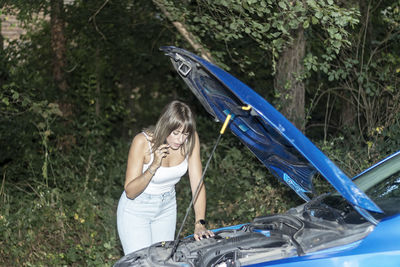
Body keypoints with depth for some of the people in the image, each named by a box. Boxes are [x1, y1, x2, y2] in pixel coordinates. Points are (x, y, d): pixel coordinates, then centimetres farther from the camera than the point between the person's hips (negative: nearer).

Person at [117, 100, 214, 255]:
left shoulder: (191, 140, -16)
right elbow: (130, 192, -22)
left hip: (166, 208, 4)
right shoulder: (142, 142, -26)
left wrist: (200, 224, -21)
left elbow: (197, 184, -14)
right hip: (136, 209, -4)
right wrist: (154, 166, -36)